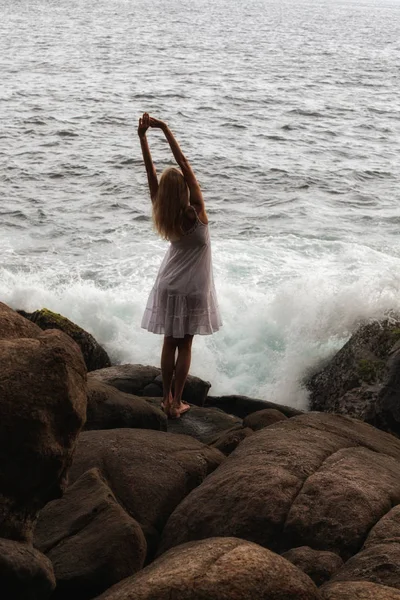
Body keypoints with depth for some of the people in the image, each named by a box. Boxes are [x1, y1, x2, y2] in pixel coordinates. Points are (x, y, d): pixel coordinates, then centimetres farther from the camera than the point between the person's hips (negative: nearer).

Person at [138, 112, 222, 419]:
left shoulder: (164, 216, -11)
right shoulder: (196, 213, -22)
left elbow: (150, 173, -15)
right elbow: (185, 164, -27)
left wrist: (143, 136, -16)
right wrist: (166, 131, -28)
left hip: (169, 286, 4)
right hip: (193, 289, -4)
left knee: (170, 342, 13)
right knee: (185, 345, 6)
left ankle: (166, 398, 20)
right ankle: (177, 403, 11)